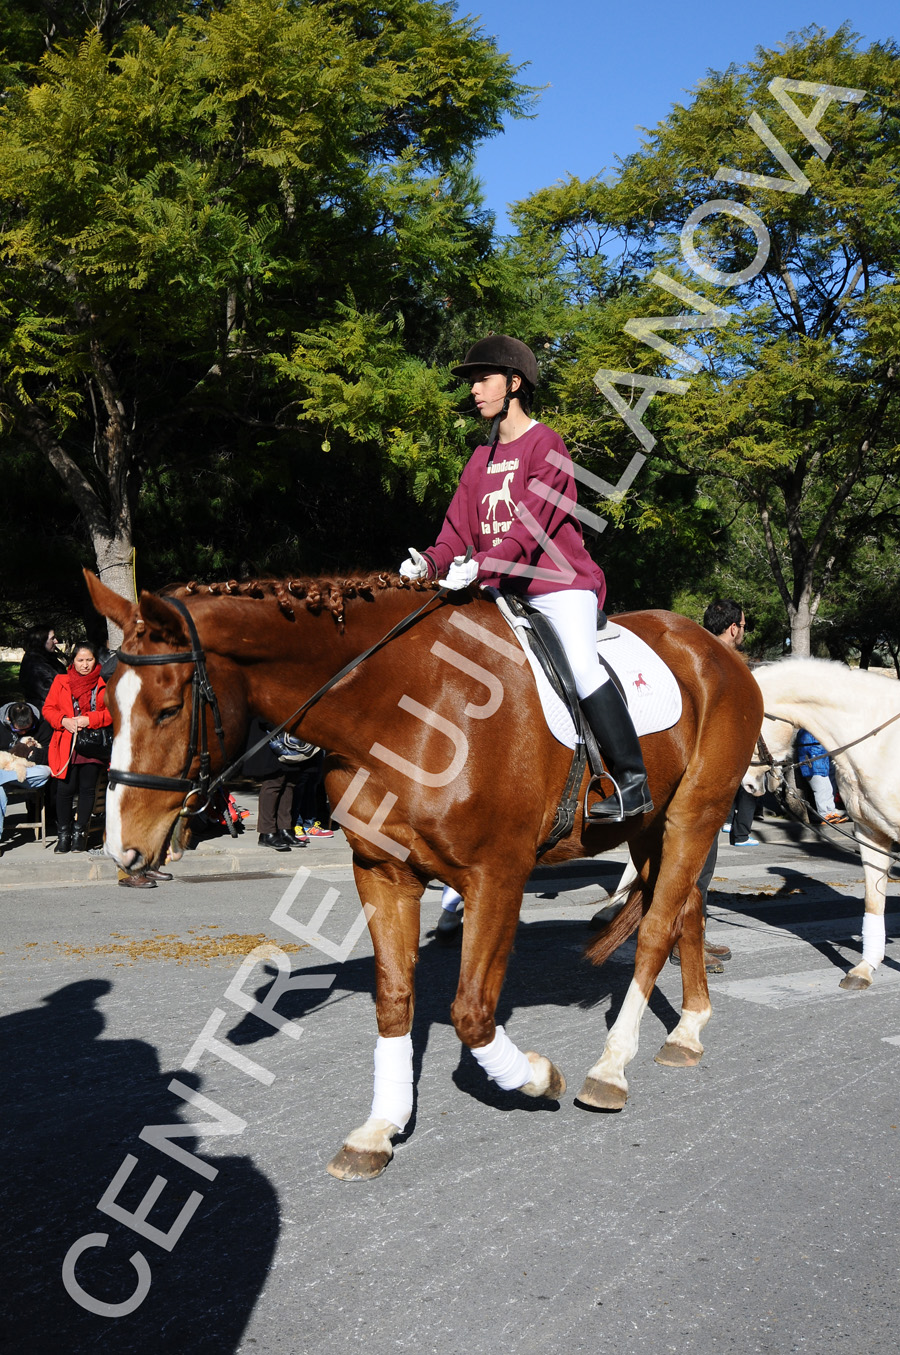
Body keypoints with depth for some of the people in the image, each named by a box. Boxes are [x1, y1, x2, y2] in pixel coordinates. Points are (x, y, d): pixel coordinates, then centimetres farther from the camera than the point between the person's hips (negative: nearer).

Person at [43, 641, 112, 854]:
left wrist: (89, 720, -15)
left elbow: (112, 712, -2)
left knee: (87, 789, 3)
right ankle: (64, 833, 11)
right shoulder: (61, 681, 9)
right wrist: (64, 721, -11)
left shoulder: (103, 684, 5)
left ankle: (80, 832, 15)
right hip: (66, 746, 0)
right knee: (65, 790, -3)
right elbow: (48, 709, 8)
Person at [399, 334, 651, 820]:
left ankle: (633, 782, -18)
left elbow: (531, 524, -20)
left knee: (581, 665, -26)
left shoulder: (544, 443, -6)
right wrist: (429, 561, -13)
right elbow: (458, 528, 9)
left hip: (558, 584, -8)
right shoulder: (481, 458, 17)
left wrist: (481, 565, -34)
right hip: (500, 591, 8)